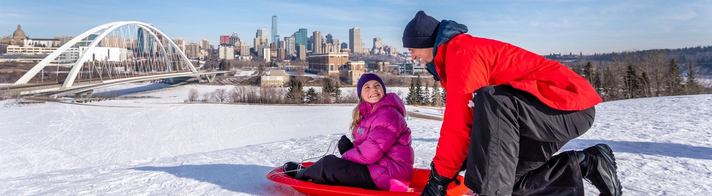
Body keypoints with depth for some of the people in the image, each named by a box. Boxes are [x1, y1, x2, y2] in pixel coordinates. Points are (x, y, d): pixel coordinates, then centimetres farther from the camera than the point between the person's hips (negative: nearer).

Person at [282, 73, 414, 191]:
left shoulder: (388, 115, -19)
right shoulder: (369, 113, 13)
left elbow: (371, 152, -24)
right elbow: (365, 146, 12)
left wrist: (346, 156, -7)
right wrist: (350, 148, -10)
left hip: (387, 174, -9)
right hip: (376, 166, 9)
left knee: (329, 164, -6)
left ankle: (300, 175, 18)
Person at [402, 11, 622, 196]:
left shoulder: (462, 51, -17)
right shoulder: (457, 53, 14)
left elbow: (460, 122, -24)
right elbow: (470, 118, 16)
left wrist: (439, 177, -16)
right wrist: (442, 169, 12)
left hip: (570, 104, -11)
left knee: (491, 102, -35)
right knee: (502, 174, 8)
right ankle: (586, 164, 10)